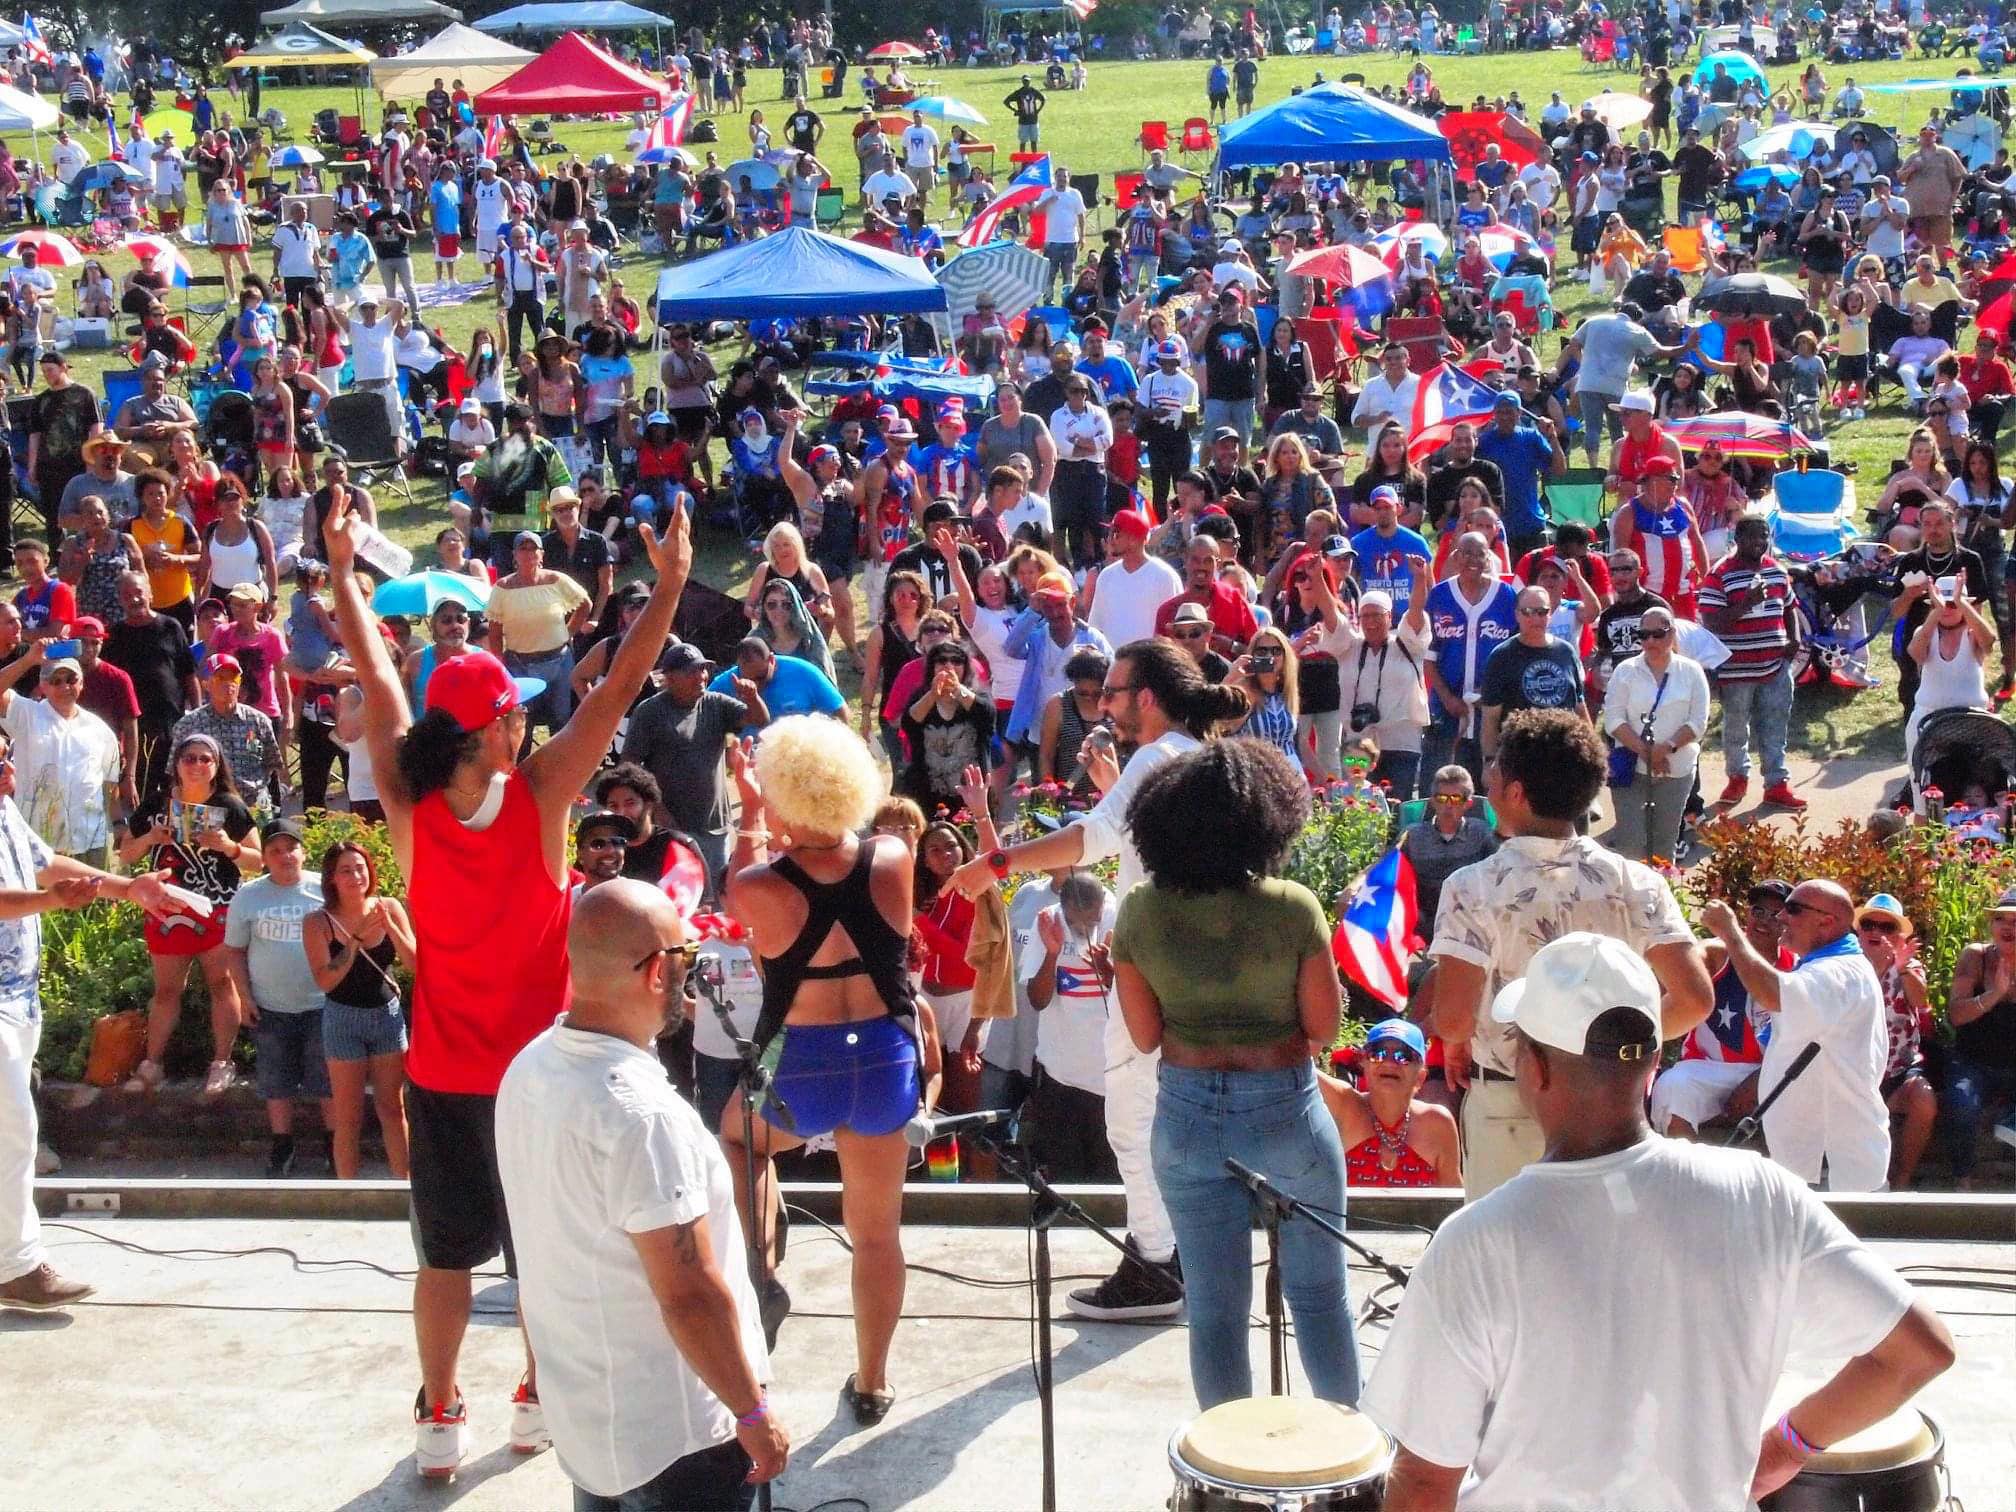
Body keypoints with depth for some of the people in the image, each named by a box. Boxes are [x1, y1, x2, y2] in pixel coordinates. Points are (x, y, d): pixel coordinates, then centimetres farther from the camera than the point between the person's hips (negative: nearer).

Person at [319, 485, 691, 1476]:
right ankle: (539, 1395, 26)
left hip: (441, 1067, 2)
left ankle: (439, 1416, 15)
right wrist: (670, 584, -12)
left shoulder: (408, 799, -13)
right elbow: (620, 687, -17)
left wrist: (342, 567, 6)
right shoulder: (541, 791, -19)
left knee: (446, 1249, 10)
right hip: (536, 1061, -2)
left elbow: (375, 673, -4)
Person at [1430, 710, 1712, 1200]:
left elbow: (1453, 1018, -21)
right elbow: (1695, 999, -10)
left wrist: (1456, 1042, 2)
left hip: (1506, 1107, -3)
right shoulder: (1636, 884, -6)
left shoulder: (1473, 889, -16)